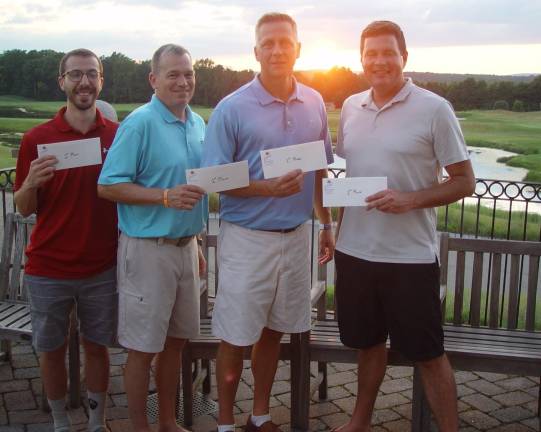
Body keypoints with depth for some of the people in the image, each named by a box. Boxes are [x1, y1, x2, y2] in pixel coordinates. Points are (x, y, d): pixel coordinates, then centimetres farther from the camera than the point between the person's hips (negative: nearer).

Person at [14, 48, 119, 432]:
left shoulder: (118, 136, -1)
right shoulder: (37, 139, -4)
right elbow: (25, 208, 1)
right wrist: (31, 183, -20)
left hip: (102, 268, 1)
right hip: (49, 269, 0)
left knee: (97, 346, 13)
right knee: (51, 349, 12)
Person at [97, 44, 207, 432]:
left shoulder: (198, 123, 10)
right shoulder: (140, 123, -12)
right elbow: (108, 186, -16)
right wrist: (165, 196, -25)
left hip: (185, 245, 7)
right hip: (148, 249, -7)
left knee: (176, 340, 16)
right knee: (143, 348, 4)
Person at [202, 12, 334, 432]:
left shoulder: (314, 103, 4)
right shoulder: (232, 108, -10)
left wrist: (327, 225, 14)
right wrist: (268, 188, -24)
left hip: (297, 235, 4)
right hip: (247, 238, -4)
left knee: (273, 331, 16)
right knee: (236, 337, 6)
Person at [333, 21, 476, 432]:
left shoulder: (434, 109, -9)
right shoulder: (351, 107, 7)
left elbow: (465, 181, -7)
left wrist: (411, 199, -21)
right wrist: (338, 228, 13)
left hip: (410, 256, -5)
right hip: (355, 250, 5)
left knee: (429, 354, 5)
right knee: (369, 342, 20)